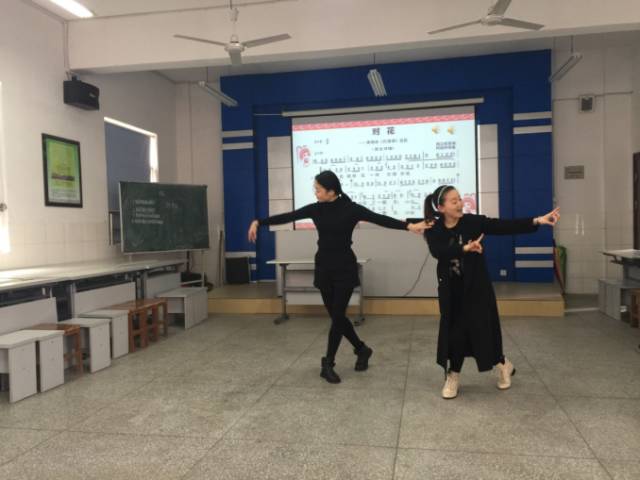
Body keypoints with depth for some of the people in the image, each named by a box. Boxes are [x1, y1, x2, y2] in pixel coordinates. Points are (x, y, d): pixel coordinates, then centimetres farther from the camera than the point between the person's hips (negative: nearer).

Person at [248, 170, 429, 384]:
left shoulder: (351, 208, -10)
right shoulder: (315, 209, 2)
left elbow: (380, 219, -18)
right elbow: (288, 217, 5)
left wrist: (409, 226, -29)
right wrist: (259, 222, 2)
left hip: (345, 269, -4)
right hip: (324, 268, 5)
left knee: (337, 316, -3)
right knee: (336, 316, 9)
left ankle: (328, 364, 9)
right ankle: (362, 350, 30)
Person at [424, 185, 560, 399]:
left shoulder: (473, 221, -10)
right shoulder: (434, 230, -9)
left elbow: (505, 226, -19)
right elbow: (438, 252, -28)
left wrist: (537, 221, -30)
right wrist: (465, 248, -42)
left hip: (477, 286, -1)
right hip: (450, 289, 1)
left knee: (484, 329, 2)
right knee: (454, 332, 2)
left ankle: (503, 365, 32)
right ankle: (452, 376, 23)